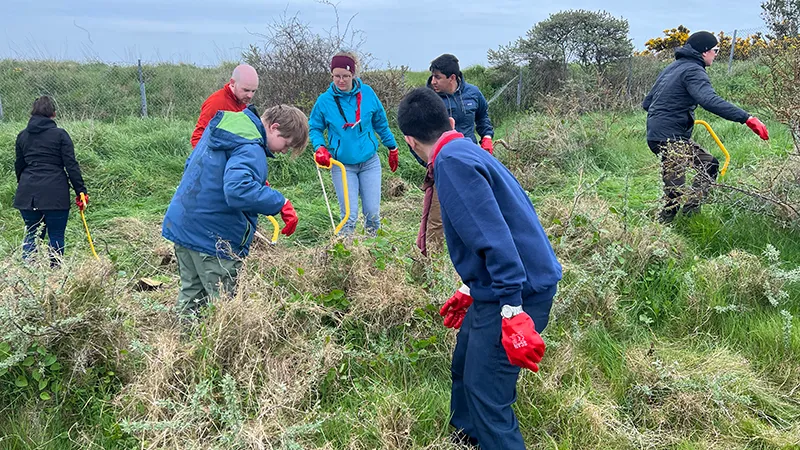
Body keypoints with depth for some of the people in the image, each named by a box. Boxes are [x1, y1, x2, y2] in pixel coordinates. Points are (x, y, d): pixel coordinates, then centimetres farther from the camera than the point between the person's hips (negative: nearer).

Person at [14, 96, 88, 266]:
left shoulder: (22, 136, 11)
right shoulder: (60, 134, -3)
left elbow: (19, 165, 18)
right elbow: (71, 165, -7)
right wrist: (81, 190, -4)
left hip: (27, 193, 4)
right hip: (55, 194, -4)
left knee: (31, 234, 14)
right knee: (56, 236, 5)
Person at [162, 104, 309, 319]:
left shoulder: (223, 124, 11)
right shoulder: (251, 149, -22)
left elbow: (192, 165, 23)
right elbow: (238, 191, -38)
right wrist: (281, 203, -30)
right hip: (214, 239, -10)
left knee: (191, 294, 19)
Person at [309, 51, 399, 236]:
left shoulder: (367, 93, -3)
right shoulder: (325, 100, -7)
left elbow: (381, 123, 9)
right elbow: (314, 128, 5)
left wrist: (392, 148, 17)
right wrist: (320, 147, -13)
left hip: (370, 162, 2)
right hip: (342, 165, -1)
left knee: (372, 212, 3)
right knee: (349, 215, -6)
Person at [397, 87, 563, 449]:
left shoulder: (452, 162, -18)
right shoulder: (466, 151, 13)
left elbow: (494, 238, -26)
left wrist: (512, 311, -27)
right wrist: (469, 291, 29)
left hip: (517, 294, -10)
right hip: (496, 289, 10)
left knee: (487, 394, -3)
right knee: (465, 366, 24)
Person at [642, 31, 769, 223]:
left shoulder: (673, 68, 19)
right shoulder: (693, 71, -12)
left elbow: (647, 102, 22)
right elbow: (711, 100, -30)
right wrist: (747, 118, -34)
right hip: (669, 138, -10)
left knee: (709, 164, 17)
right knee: (676, 192, -10)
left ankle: (690, 214, 15)